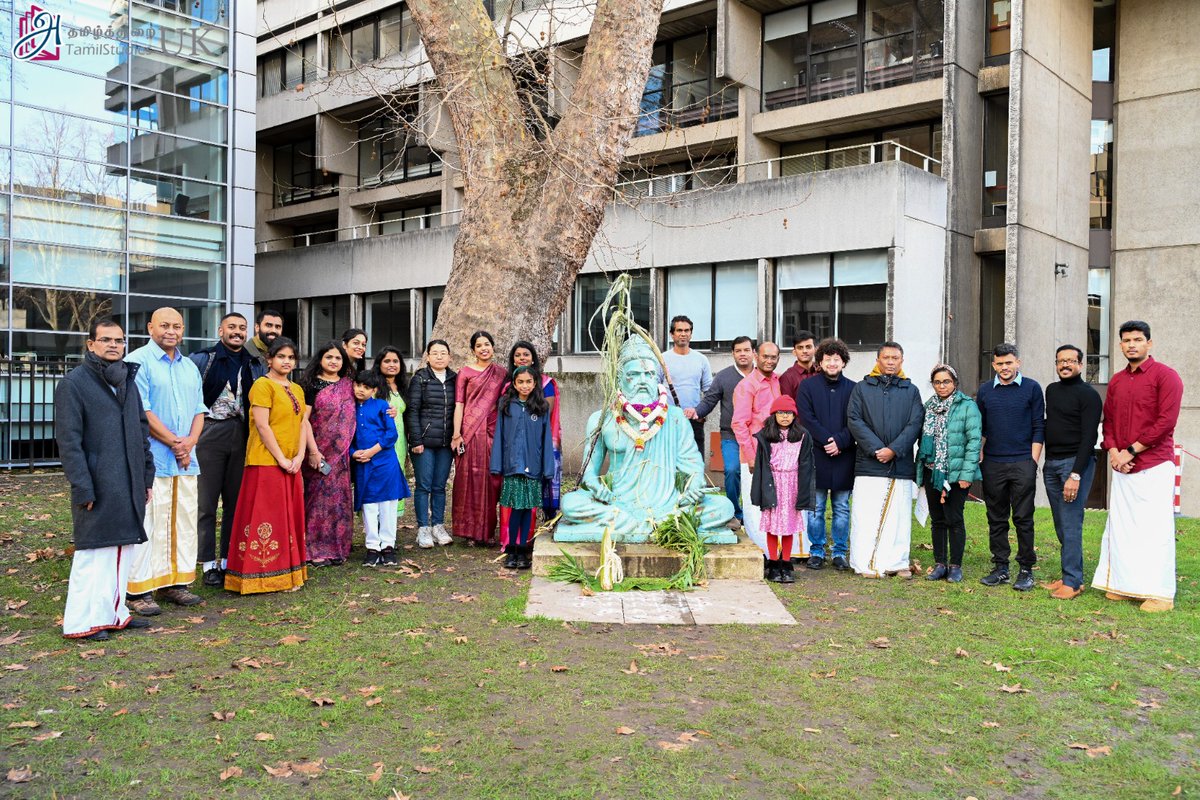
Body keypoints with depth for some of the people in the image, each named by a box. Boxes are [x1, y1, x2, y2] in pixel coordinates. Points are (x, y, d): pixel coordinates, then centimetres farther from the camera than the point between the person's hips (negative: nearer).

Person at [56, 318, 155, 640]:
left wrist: (147, 476, 14)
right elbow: (68, 441, -11)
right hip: (98, 486, -7)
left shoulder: (128, 380, 16)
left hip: (130, 486, 7)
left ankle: (113, 612, 22)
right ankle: (82, 621, 7)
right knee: (94, 552, -2)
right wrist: (83, 488, -16)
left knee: (124, 548, 11)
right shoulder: (74, 383, -6)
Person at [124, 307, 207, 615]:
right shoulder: (138, 361, -5)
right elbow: (141, 411, -13)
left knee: (184, 520, 9)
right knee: (147, 523, -5)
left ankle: (176, 583, 18)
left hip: (186, 460, 7)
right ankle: (139, 590, 2)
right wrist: (174, 442, -12)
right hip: (151, 459, -7)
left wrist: (190, 441, -3)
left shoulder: (190, 367, 17)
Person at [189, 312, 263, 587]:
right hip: (209, 434, -4)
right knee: (207, 502, 0)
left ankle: (229, 561, 18)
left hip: (241, 436, 4)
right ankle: (209, 565, 7)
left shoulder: (254, 365, 11)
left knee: (236, 500, 8)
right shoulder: (202, 359, -2)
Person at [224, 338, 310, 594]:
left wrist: (298, 458, -2)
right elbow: (262, 426, -15)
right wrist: (281, 459, -16)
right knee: (266, 518, -4)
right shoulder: (263, 385, -7)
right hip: (266, 462, -8)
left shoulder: (297, 389, 16)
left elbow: (303, 424, 12)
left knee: (290, 517, 11)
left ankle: (288, 573, 20)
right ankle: (264, 575, 3)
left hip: (291, 465, 8)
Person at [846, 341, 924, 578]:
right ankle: (866, 564, 2)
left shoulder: (911, 391, 12)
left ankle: (897, 562, 11)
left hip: (901, 464, 1)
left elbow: (915, 424, 2)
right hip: (868, 463, -1)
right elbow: (854, 421, -1)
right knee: (866, 515, -3)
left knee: (899, 515, 3)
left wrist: (894, 449, -11)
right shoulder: (862, 388, 8)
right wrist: (876, 448, -11)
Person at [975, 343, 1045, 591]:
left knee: (1023, 519, -1)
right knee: (996, 519, 7)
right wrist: (978, 458, 7)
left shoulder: (1031, 388, 2)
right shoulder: (985, 390, 10)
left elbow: (1039, 427, 1)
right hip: (993, 465, 3)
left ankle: (1026, 570, 8)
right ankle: (1000, 567, 15)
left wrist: (1033, 461, -6)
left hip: (1022, 464, -3)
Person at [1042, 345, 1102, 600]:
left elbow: (1088, 438, -13)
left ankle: (1072, 582, -5)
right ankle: (1070, 576, 13)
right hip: (1051, 463, 7)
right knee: (1061, 525, 8)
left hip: (1076, 463, -7)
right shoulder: (1051, 390, 15)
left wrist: (1076, 475, -20)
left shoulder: (1088, 395, -6)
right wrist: (1046, 460, 15)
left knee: (1071, 524, -9)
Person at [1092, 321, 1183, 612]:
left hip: (1155, 466, -6)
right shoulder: (1116, 381, 14)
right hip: (1121, 467, 6)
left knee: (1155, 529, -3)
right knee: (1120, 527, 8)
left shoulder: (1165, 375, -5)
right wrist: (1113, 452, -2)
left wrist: (1131, 451, -13)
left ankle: (1161, 594, 4)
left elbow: (1166, 422, -13)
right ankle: (1124, 585, 17)